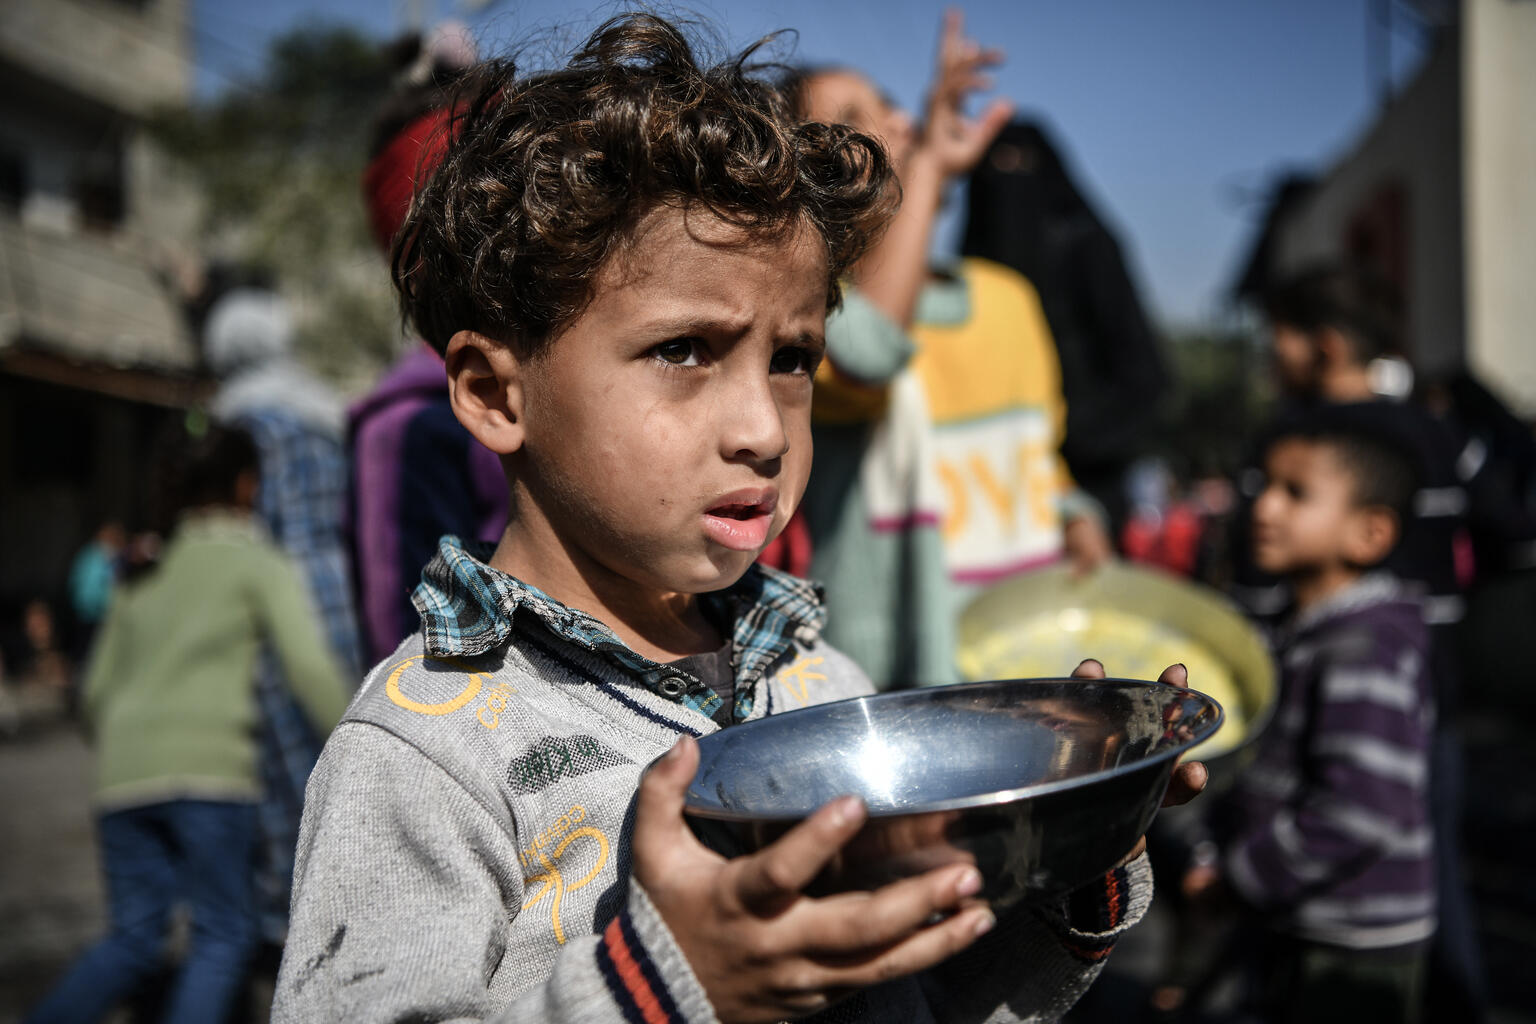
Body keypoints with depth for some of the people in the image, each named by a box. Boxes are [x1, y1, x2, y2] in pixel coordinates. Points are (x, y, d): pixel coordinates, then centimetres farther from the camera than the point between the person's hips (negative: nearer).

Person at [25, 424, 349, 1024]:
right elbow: (309, 666, -6)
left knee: (133, 938, 13)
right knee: (223, 934, 6)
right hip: (208, 767, -5)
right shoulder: (260, 565, 7)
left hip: (123, 773, 5)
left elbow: (98, 689, 23)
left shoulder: (145, 576, 23)